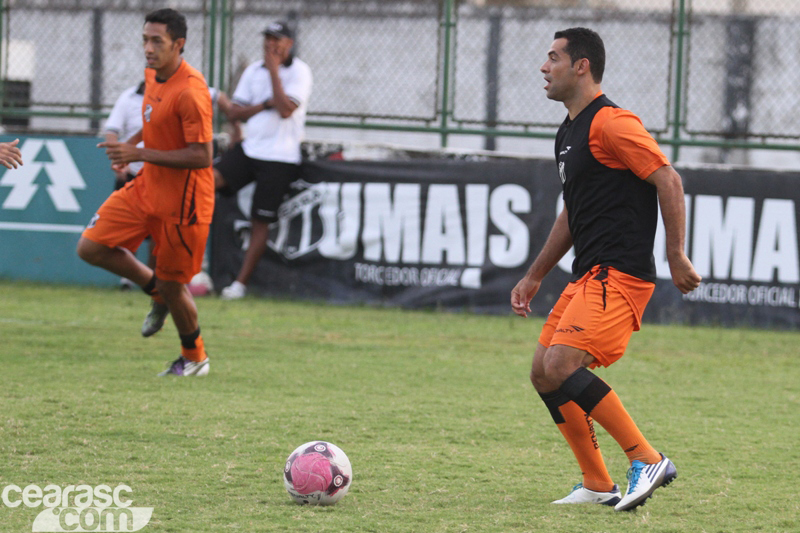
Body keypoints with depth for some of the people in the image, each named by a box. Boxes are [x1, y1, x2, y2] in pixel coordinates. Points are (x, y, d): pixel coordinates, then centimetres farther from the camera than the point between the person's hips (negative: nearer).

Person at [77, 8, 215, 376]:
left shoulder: (190, 92, -24)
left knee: (173, 285, 2)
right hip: (147, 188, 9)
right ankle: (157, 290, 22)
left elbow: (202, 156, -26)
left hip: (182, 201, -8)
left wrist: (140, 154, -25)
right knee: (91, 248, 1)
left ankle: (195, 359, 26)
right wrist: (131, 143, 7)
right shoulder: (152, 76, 4)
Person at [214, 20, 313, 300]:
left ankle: (241, 283, 5)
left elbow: (285, 110, -20)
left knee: (260, 222, -2)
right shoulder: (254, 70, 10)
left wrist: (273, 69, -16)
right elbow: (234, 112, 8)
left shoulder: (299, 72, -6)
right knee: (211, 178, -20)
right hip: (249, 148, 5)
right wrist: (264, 105, -9)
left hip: (279, 158, -5)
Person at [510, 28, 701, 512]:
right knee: (544, 375, 7)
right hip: (587, 276, 10)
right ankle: (598, 486, 13)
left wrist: (677, 256, -18)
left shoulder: (610, 123, -12)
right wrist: (535, 277, 29)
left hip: (618, 275, -10)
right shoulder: (570, 132, 19)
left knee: (562, 365, -22)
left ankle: (648, 460, -16)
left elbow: (668, 180, -16)